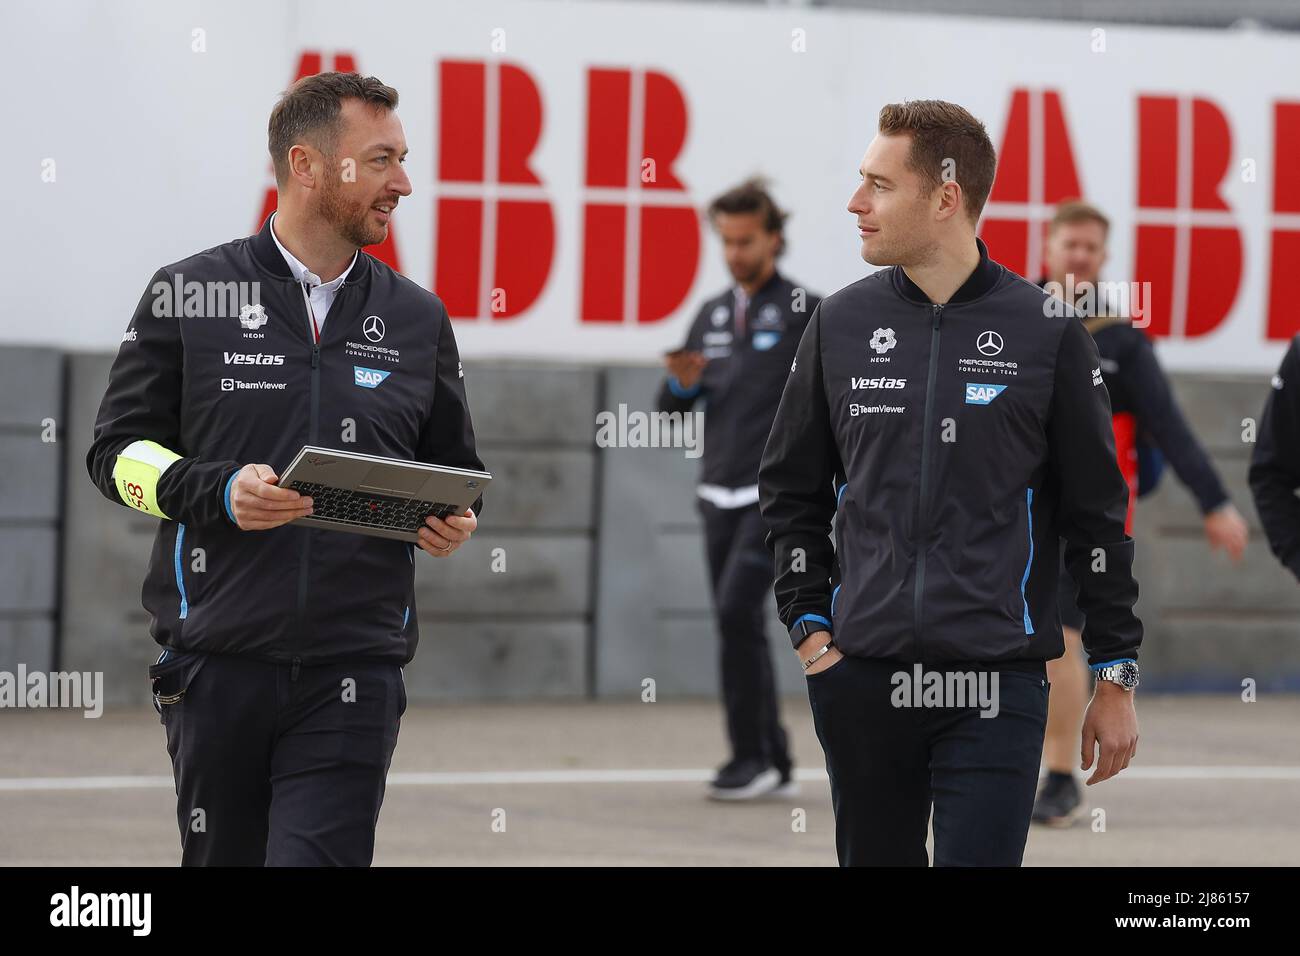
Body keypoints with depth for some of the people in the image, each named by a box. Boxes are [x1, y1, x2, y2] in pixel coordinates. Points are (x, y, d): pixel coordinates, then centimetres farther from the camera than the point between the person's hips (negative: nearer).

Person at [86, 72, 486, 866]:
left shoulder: (417, 319, 12)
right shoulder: (191, 295, 3)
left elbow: (457, 470, 22)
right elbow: (119, 449, 4)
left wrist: (455, 521, -2)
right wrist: (219, 491, -14)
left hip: (355, 672, 1)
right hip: (220, 659, -1)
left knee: (320, 858, -13)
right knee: (222, 859, 8)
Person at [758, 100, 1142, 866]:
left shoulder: (1045, 332, -1)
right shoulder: (843, 322, 7)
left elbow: (1097, 514, 3)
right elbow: (791, 487, 16)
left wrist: (1117, 675, 2)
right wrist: (809, 621, 5)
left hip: (997, 687, -3)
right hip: (861, 682, 3)